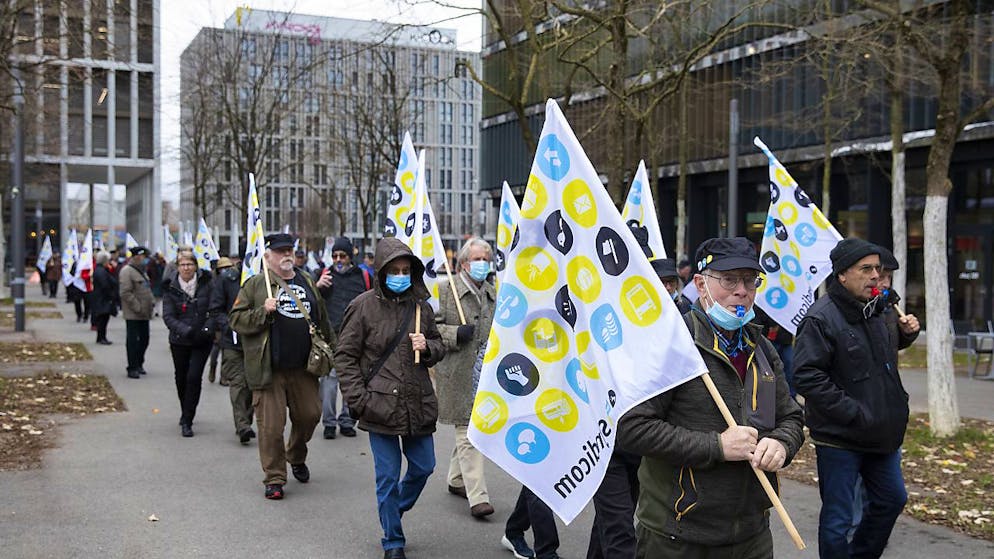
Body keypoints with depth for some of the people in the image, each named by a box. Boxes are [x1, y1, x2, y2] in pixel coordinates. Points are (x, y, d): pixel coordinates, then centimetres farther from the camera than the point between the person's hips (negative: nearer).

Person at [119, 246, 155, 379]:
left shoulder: (141, 271, 17)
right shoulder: (127, 271, -13)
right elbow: (126, 293, -20)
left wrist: (152, 301, 11)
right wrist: (138, 308, -20)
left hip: (144, 314, 9)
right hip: (132, 314, -9)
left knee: (144, 339, 13)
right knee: (133, 341, -3)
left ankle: (139, 364, 26)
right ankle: (132, 368, 3)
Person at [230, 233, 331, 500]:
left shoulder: (307, 282, 13)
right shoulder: (255, 284, -1)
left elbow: (322, 320, 21)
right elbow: (236, 318, -4)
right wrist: (263, 312, -18)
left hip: (303, 368, 5)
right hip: (269, 369, -4)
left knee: (309, 415, 13)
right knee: (271, 426, -2)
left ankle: (297, 457, 40)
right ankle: (274, 478, 10)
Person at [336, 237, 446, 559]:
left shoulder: (421, 306, 8)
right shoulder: (364, 306, -5)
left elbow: (439, 347, 20)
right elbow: (345, 355, -3)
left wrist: (427, 347, -4)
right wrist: (358, 400, -11)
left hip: (418, 405, 4)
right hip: (381, 406, -4)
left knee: (423, 466, 13)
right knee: (388, 476, 3)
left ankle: (393, 511, 40)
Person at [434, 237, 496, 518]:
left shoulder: (492, 293, 15)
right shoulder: (445, 289, -5)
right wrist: (456, 334, -19)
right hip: (457, 373, -6)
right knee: (468, 431, -9)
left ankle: (456, 479, 34)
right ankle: (478, 497, -9)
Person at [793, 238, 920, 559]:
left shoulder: (873, 312, 9)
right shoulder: (821, 318, -18)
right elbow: (807, 377, -25)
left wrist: (905, 333, 9)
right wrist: (855, 414, -25)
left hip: (880, 434, 9)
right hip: (839, 438, -8)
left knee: (892, 499, 21)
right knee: (837, 518, 2)